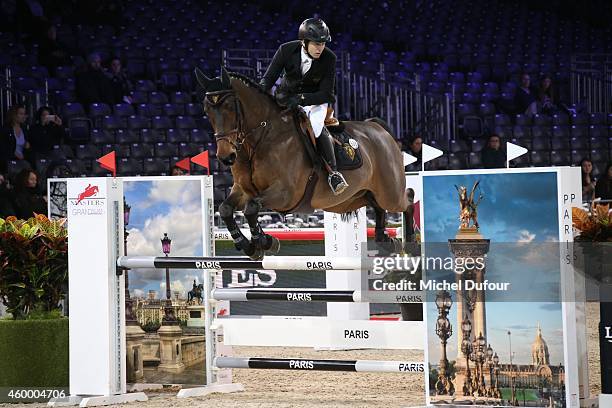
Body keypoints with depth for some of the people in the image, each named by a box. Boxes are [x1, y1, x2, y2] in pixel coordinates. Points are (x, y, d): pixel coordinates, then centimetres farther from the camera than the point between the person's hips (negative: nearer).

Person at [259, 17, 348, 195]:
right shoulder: (286, 50, -20)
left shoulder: (329, 58, -22)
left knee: (316, 127, -30)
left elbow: (326, 93, -20)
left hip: (315, 99, -3)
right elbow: (268, 79, -12)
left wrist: (301, 99, -34)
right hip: (287, 96, 3)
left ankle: (333, 173, -24)